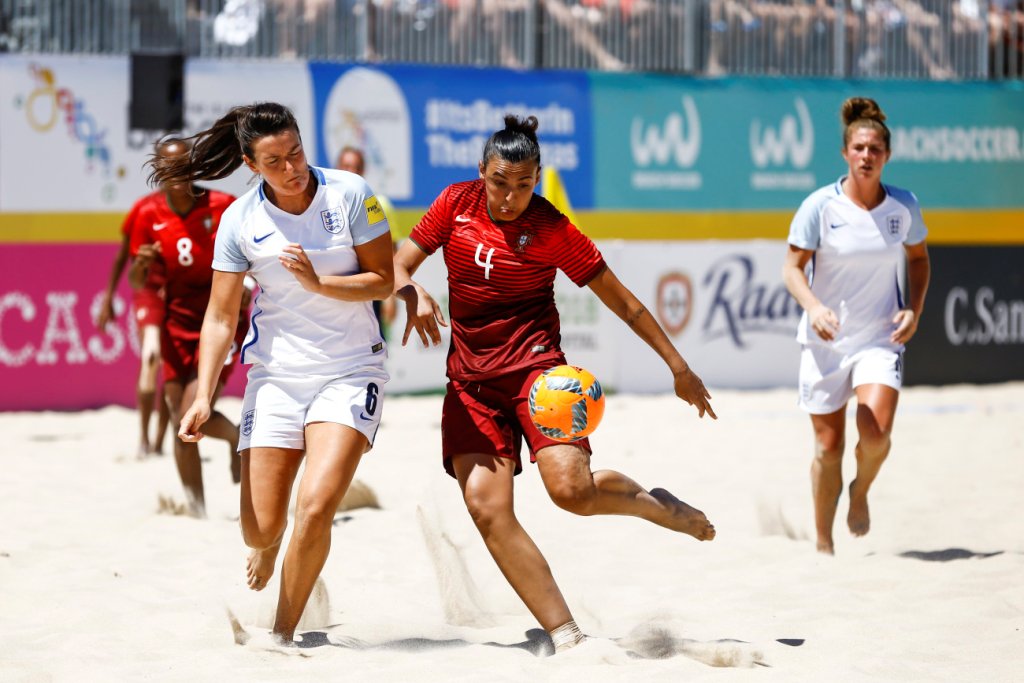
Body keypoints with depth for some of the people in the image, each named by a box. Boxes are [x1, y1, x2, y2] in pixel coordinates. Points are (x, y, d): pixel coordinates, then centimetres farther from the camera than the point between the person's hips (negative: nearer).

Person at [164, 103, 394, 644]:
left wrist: (318, 282, -20)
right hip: (275, 373, 2)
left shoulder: (351, 195, -9)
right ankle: (269, 547, 41)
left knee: (316, 506, -20)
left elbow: (383, 281, -5)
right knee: (261, 527, 0)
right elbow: (220, 317, -2)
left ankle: (282, 634, -3)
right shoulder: (240, 220, -5)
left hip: (351, 370, -2)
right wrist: (203, 397, -12)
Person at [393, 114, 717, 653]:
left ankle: (655, 504, 11)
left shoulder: (552, 229, -5)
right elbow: (398, 264, 8)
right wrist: (412, 295, -16)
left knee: (572, 489, -24)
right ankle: (565, 635, -11)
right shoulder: (457, 203, 4)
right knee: (486, 507, -14)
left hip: (534, 364, -3)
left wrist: (677, 366, 2)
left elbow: (619, 300, 1)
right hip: (470, 378, 3)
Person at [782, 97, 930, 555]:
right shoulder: (820, 206, -10)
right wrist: (813, 307, -25)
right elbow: (792, 267, -7)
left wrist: (914, 309, -1)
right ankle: (823, 543, 21)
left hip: (881, 337, 1)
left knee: (875, 434, -20)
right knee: (828, 447, 2)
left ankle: (861, 492, 14)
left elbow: (918, 258, 15)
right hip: (826, 340, -1)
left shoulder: (904, 206, -2)